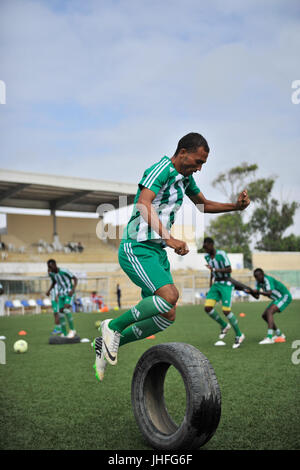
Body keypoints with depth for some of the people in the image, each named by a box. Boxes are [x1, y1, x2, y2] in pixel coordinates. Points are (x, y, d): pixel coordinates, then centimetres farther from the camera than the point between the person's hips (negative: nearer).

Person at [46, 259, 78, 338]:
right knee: (61, 312, 0)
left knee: (66, 309, -25)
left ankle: (72, 330, -14)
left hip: (69, 294, -7)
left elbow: (75, 279, -10)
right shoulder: (51, 273, 0)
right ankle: (64, 334, 7)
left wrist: (73, 289, -22)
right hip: (61, 294, 7)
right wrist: (49, 290, 7)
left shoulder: (64, 271, -19)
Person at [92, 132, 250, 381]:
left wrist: (236, 206, 14)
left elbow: (203, 204, 30)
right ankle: (114, 326, -7)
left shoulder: (185, 177, 15)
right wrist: (169, 238, -41)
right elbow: (144, 204, -30)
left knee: (168, 316, 4)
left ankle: (110, 342, 19)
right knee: (170, 295, -28)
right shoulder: (161, 169, -14)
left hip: (158, 251, 9)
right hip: (136, 248, -9)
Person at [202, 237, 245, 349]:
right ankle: (224, 326, 14)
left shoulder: (221, 254, -16)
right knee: (207, 307, -9)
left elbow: (229, 270, -18)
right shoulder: (207, 256, 6)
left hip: (226, 284, -7)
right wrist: (210, 287, 16)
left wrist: (214, 269, -27)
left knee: (226, 311, -12)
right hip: (216, 284, 7)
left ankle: (239, 335, 7)